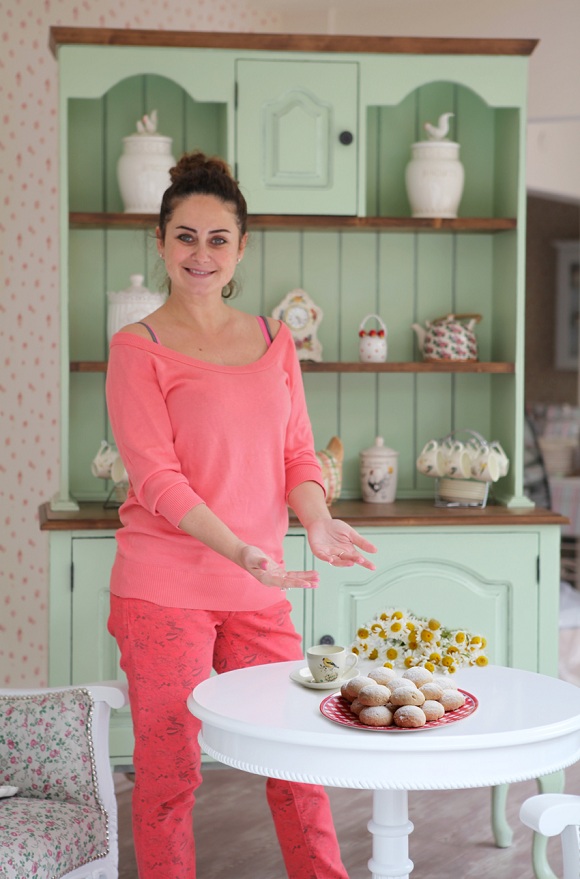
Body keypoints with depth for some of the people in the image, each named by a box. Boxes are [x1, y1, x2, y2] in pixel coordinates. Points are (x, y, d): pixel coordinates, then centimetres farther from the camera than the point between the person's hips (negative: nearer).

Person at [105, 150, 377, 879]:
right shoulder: (137, 348, -5)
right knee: (168, 772, 4)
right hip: (165, 589, -4)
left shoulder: (275, 342, 10)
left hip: (258, 593, 4)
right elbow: (157, 481, -13)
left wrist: (318, 524, -11)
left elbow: (297, 455, 10)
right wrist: (246, 554, -24)